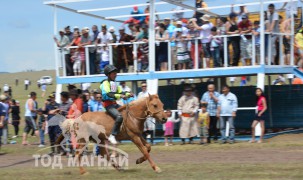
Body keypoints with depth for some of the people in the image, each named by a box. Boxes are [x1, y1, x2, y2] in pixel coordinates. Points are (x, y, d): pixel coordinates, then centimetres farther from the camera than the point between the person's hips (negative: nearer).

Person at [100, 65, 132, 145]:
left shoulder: (115, 83, 19)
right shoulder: (105, 83, -8)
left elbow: (120, 92, 18)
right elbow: (108, 94, -23)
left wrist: (127, 94, -2)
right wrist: (119, 96, -34)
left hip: (114, 104, 9)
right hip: (108, 104, -9)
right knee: (119, 116, -30)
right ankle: (112, 136, -31)